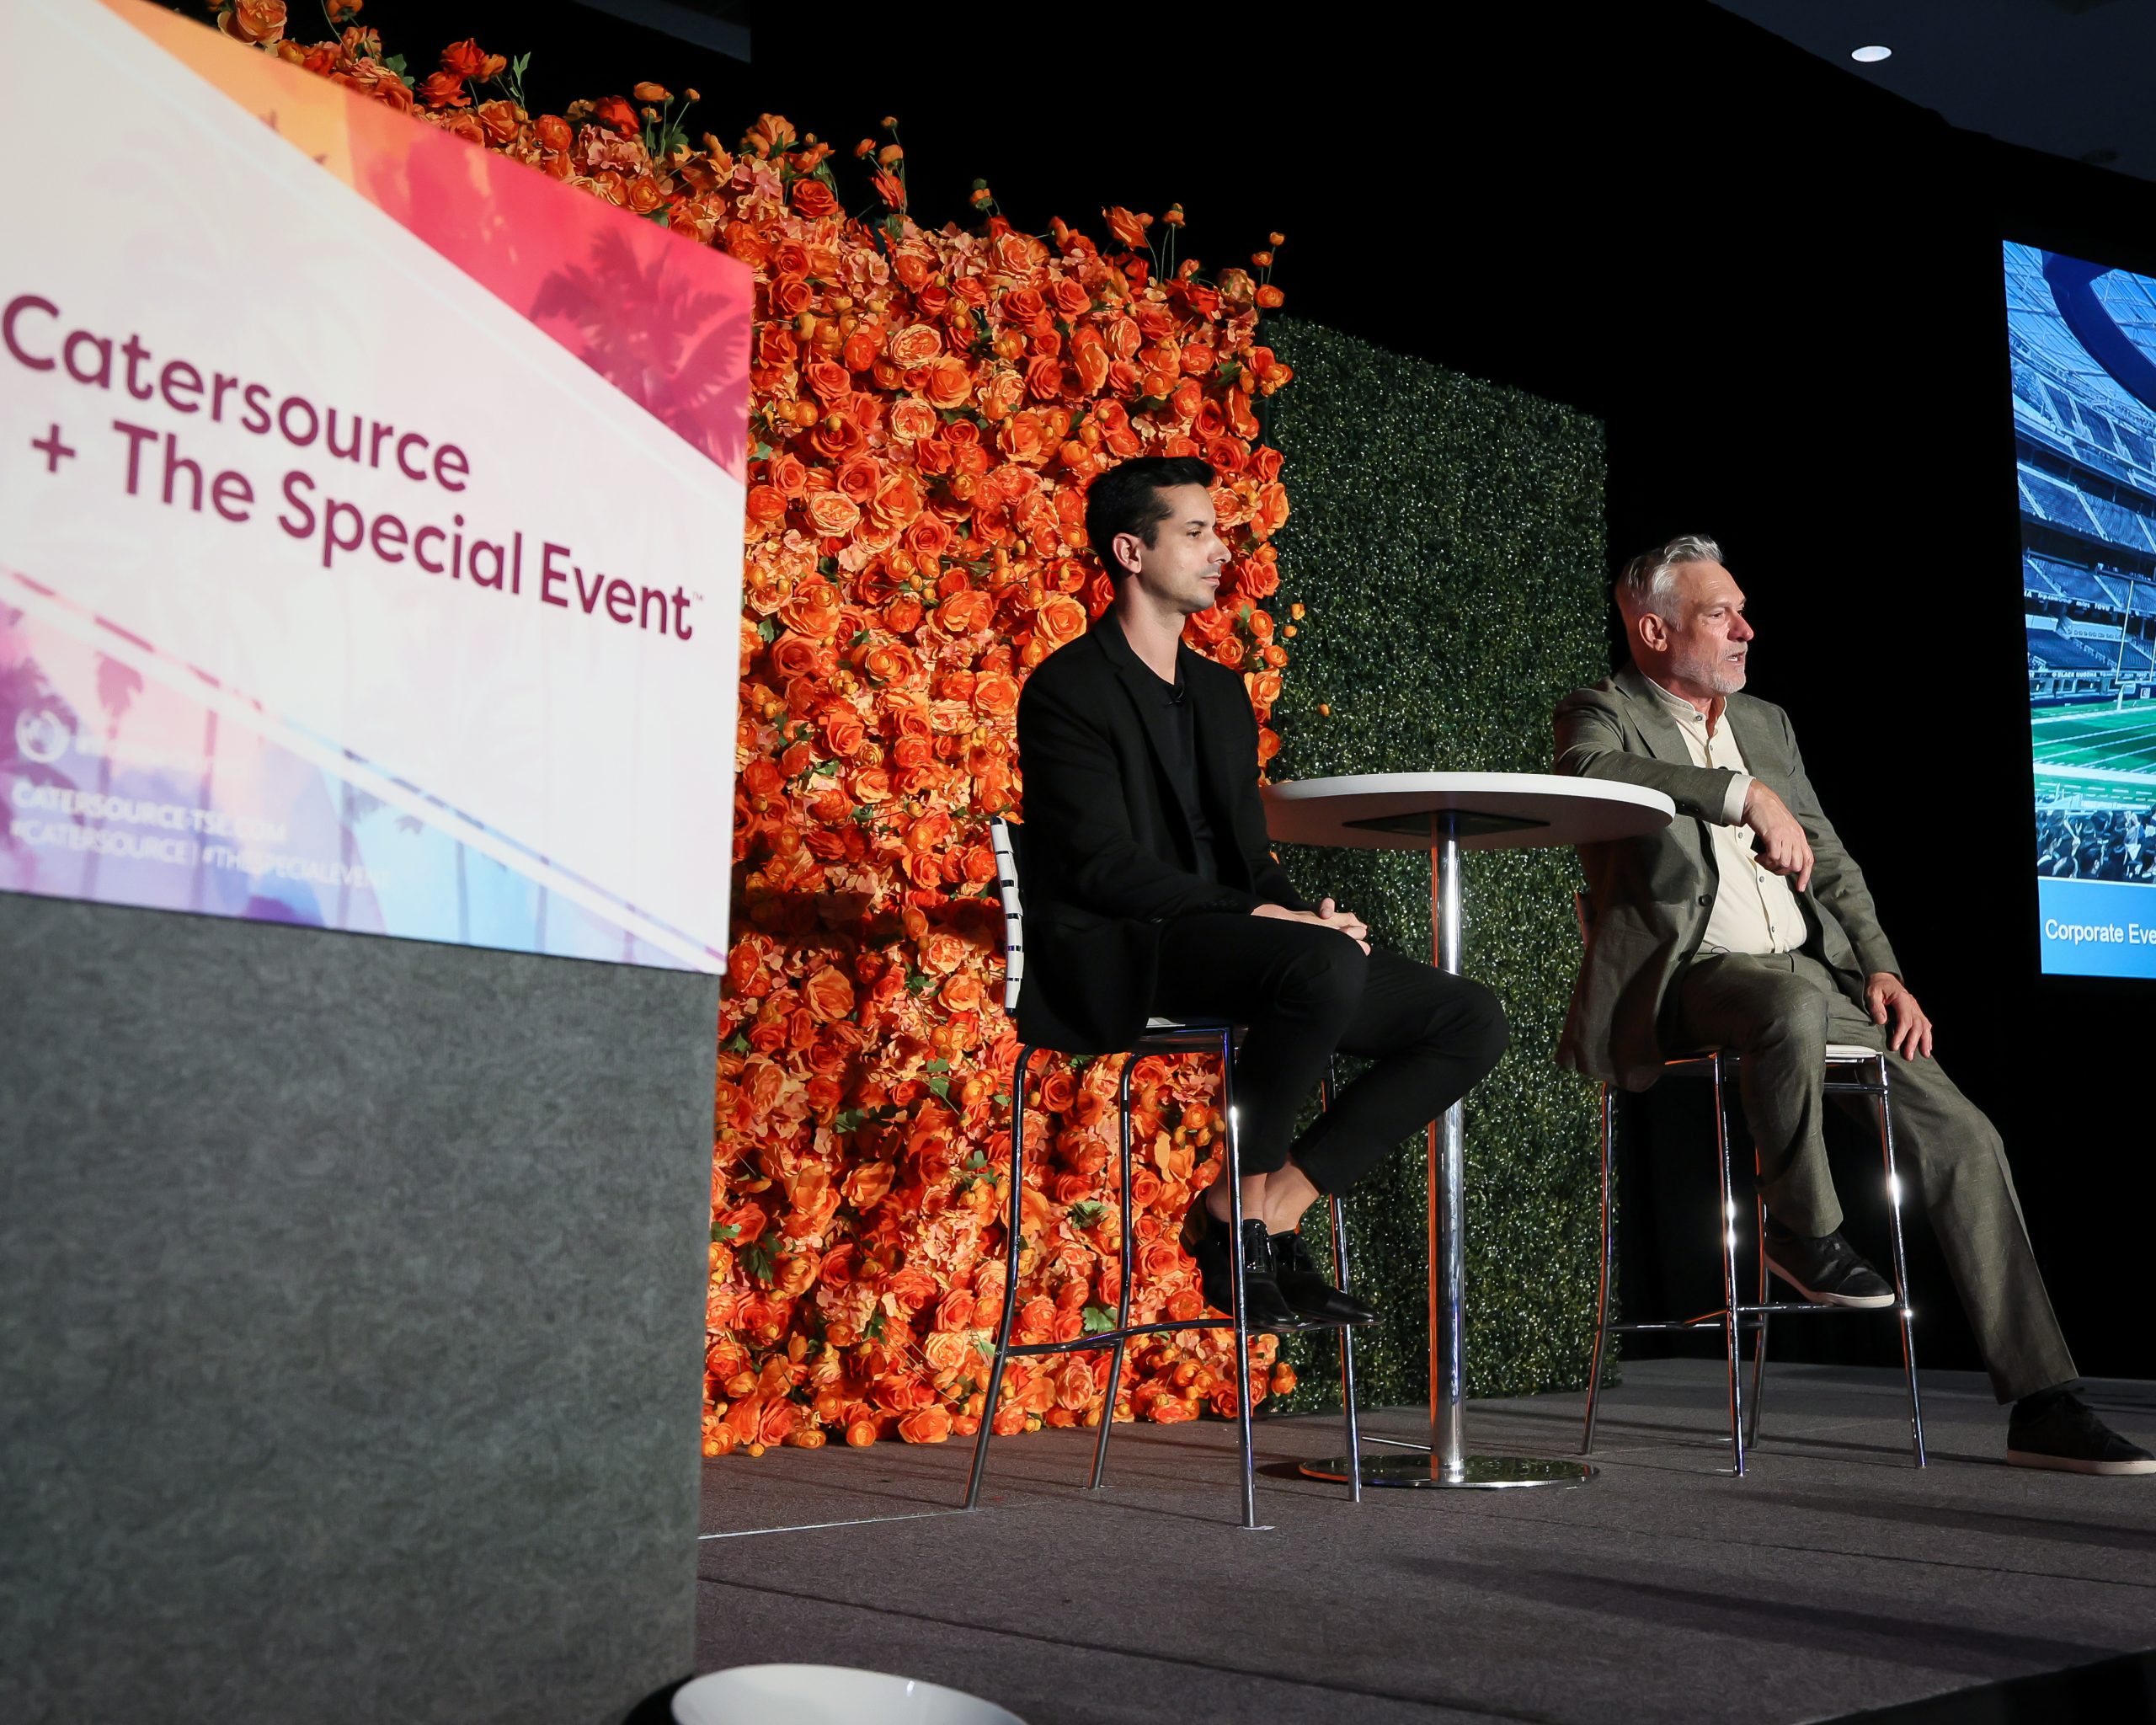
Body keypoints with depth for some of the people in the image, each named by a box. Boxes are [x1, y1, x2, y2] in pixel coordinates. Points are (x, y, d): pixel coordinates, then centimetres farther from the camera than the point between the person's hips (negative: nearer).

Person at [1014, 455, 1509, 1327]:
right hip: (1116, 963, -8)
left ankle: (1279, 1203, -9)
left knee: (1471, 1018, -6)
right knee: (1325, 964, -36)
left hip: (1227, 945, 8)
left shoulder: (1222, 691, 23)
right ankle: (1234, 1207, -16)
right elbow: (1103, 866, -14)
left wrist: (1305, 911, -3)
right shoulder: (1068, 688, -2)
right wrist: (1259, 915, -22)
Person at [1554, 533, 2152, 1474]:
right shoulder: (1603, 712, 3)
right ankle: (1803, 1229, -15)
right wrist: (1743, 791, -26)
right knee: (1796, 1003, -40)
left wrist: (1881, 971, 5)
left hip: (1813, 971, 7)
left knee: (1965, 1137, -7)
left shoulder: (1766, 722, 22)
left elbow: (1829, 862, 21)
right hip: (1692, 973, -6)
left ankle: (2043, 1405, -3)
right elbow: (1587, 770, -23)